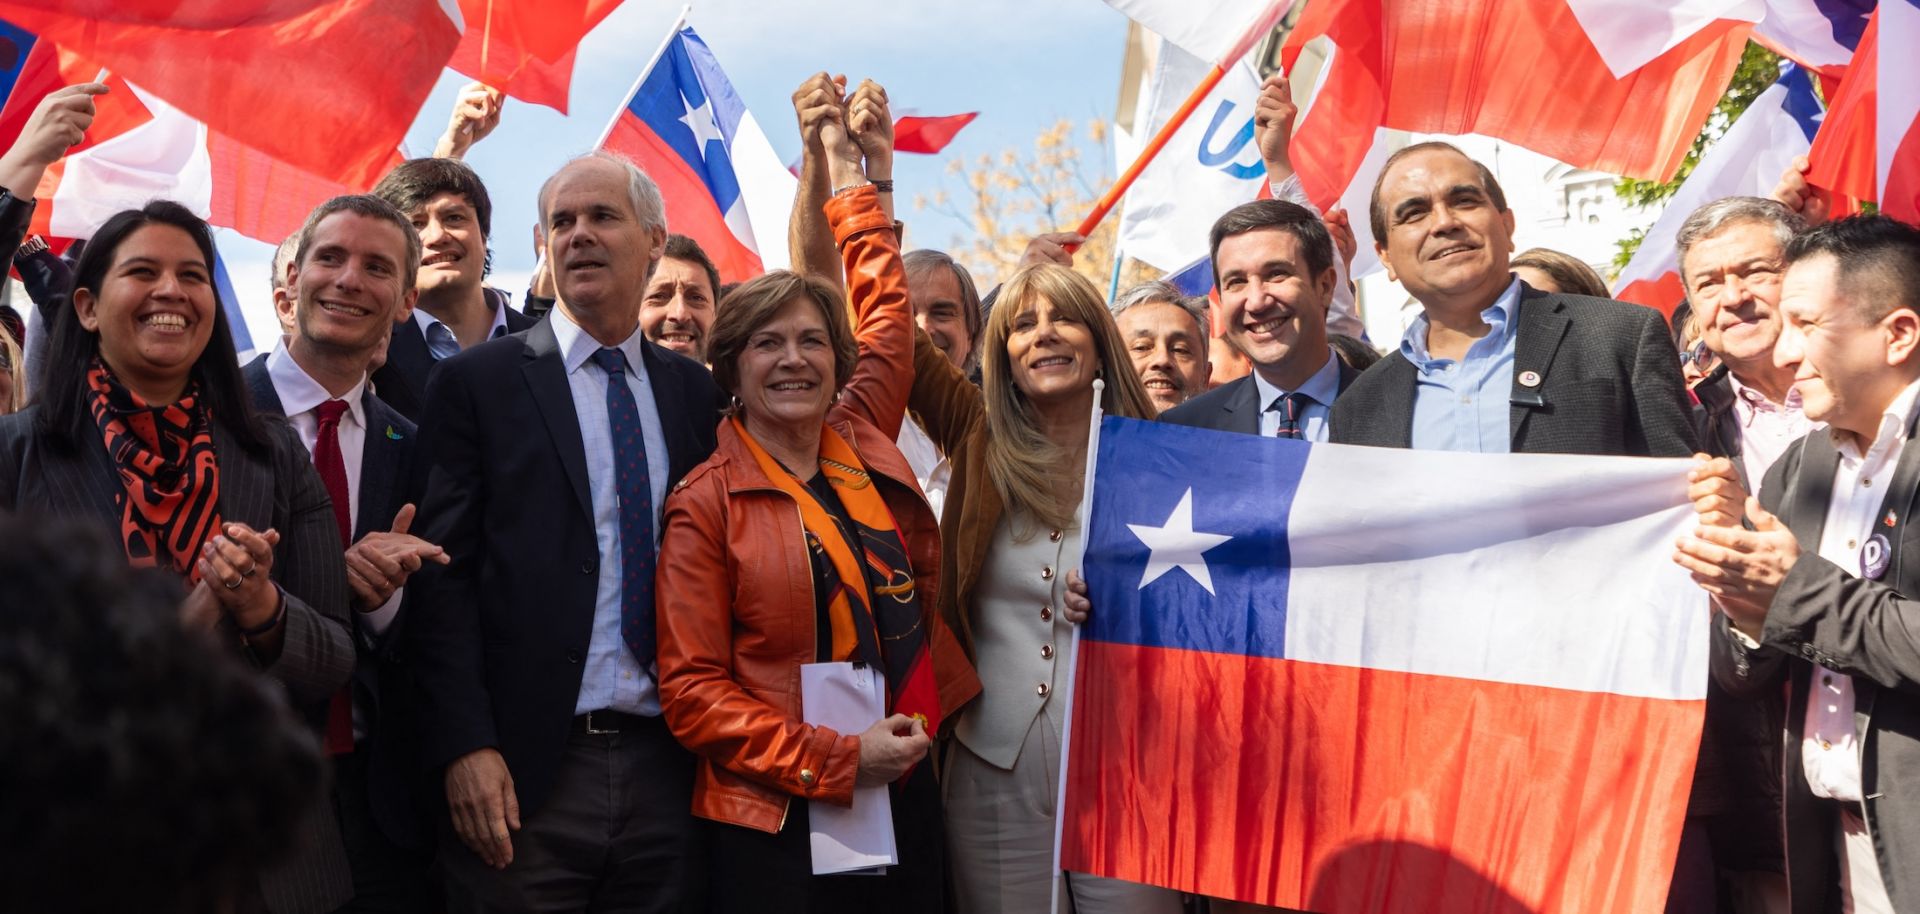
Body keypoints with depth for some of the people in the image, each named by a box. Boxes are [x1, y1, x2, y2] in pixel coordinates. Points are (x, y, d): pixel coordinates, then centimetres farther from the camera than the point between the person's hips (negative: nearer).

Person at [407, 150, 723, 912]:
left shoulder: (694, 391, 11)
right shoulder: (477, 382, 1)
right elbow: (441, 572, -5)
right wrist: (465, 746, -13)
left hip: (667, 766, 3)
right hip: (523, 771, -3)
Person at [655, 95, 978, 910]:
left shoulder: (864, 445, 6)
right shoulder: (706, 504, -5)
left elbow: (885, 303, 19)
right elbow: (692, 690, -8)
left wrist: (849, 165, 26)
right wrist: (836, 760, -16)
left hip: (905, 802, 5)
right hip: (777, 829, -4)